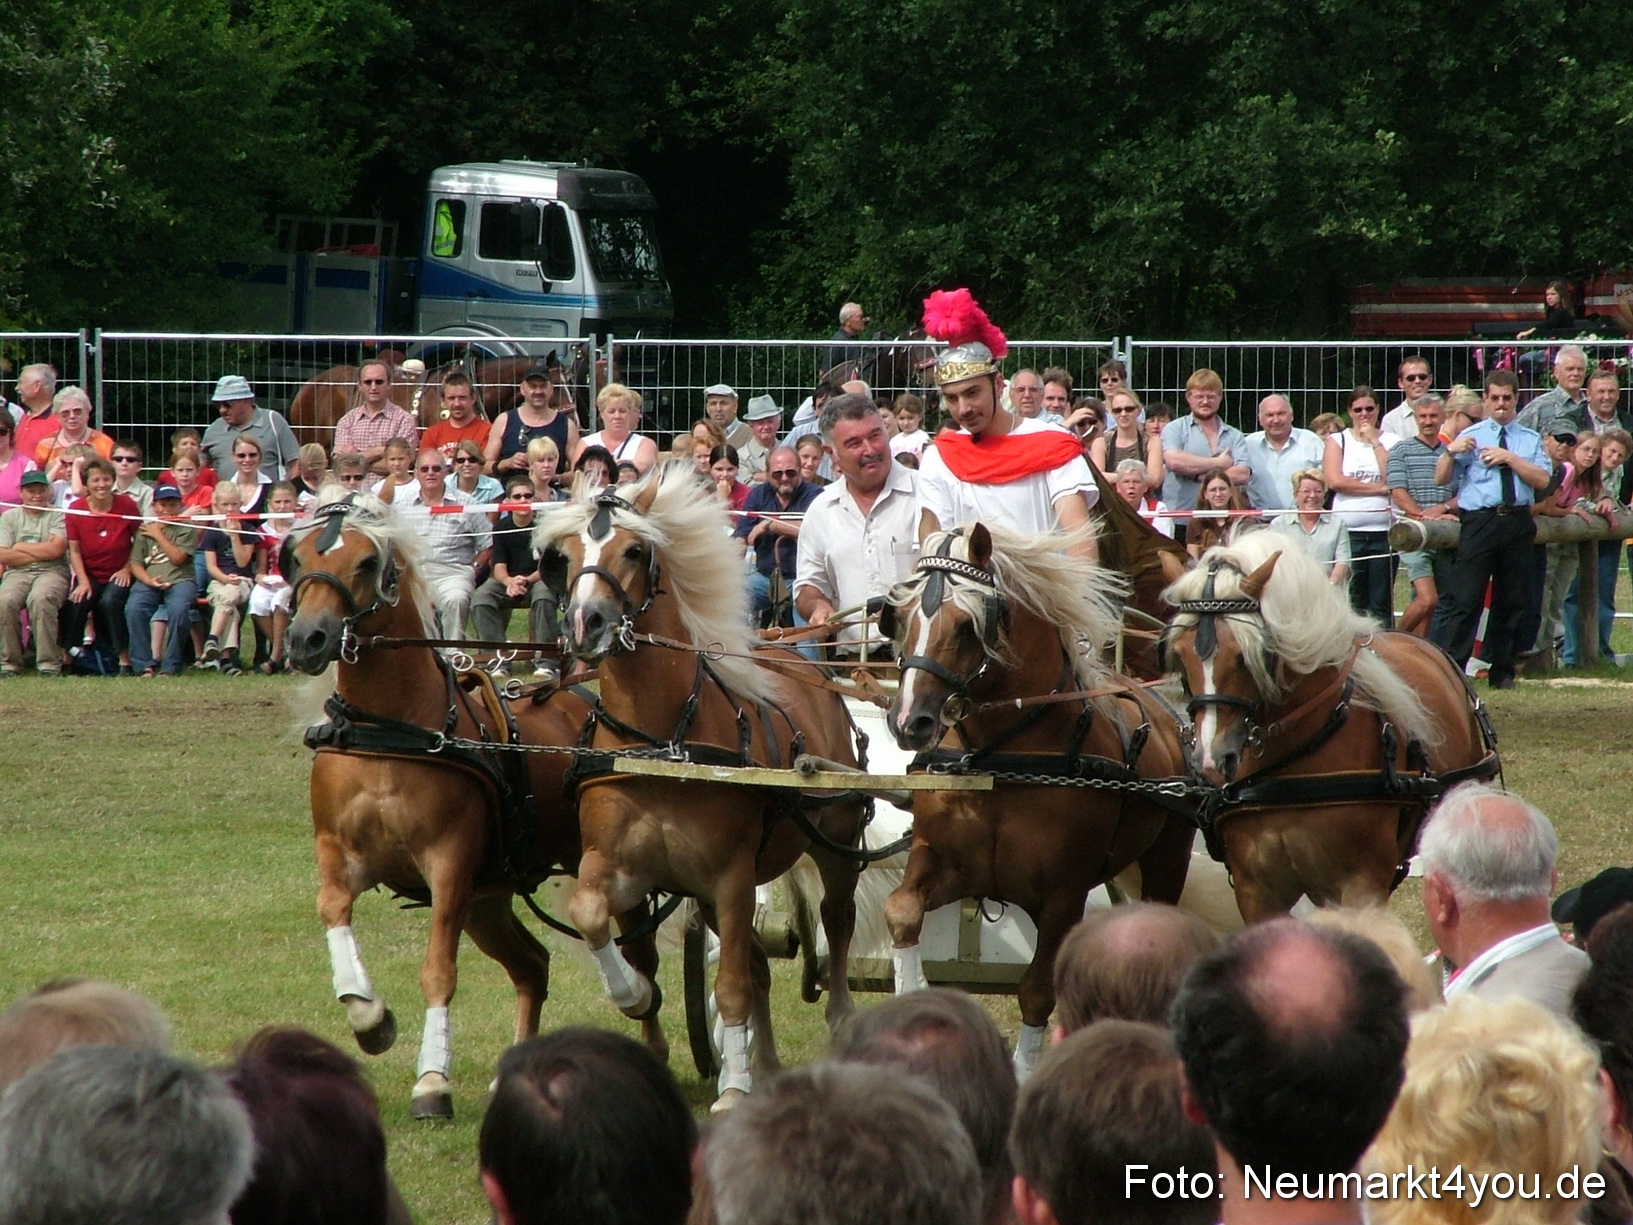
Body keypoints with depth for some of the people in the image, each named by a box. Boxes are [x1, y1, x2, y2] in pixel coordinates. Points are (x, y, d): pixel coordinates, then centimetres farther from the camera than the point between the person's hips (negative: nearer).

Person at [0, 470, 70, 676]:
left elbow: (56, 549, -8)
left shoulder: (58, 516, 9)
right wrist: (42, 551, -2)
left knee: (40, 599, -36)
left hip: (52, 572, -2)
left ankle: (49, 664, -29)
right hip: (17, 573, 2)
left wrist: (20, 547, 1)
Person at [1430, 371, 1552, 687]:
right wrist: (1451, 452, -16)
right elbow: (1441, 479, 3)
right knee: (1465, 599, -10)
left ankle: (1503, 673, 16)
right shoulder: (1470, 436, 10)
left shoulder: (1530, 439, 15)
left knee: (1512, 602, 8)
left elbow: (1543, 480, 0)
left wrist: (1509, 458, -10)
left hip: (1517, 522, 3)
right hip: (1479, 521, -3)